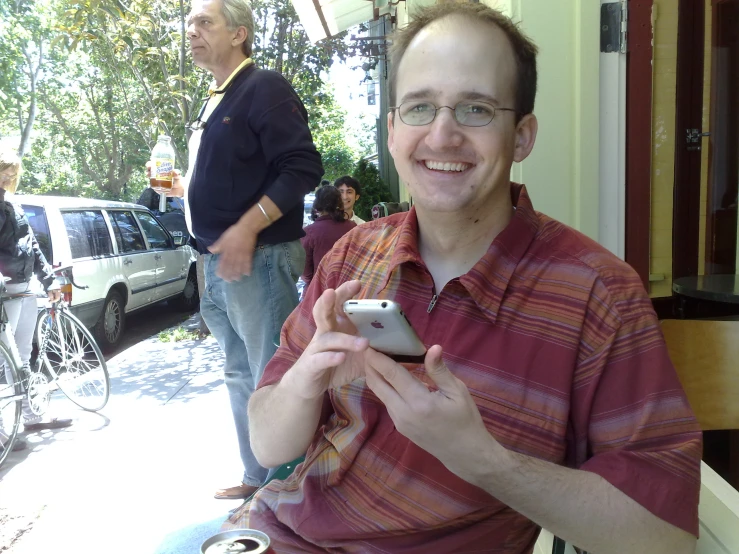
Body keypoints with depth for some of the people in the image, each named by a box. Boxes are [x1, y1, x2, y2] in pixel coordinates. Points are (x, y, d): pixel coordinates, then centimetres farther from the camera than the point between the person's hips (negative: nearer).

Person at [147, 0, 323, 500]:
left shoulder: (264, 88, -8)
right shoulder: (213, 102, 19)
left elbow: (303, 169, -18)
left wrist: (246, 228, -24)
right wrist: (182, 186, 11)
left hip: (259, 258, -10)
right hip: (219, 263, 10)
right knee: (241, 377, 16)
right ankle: (258, 479, 31)